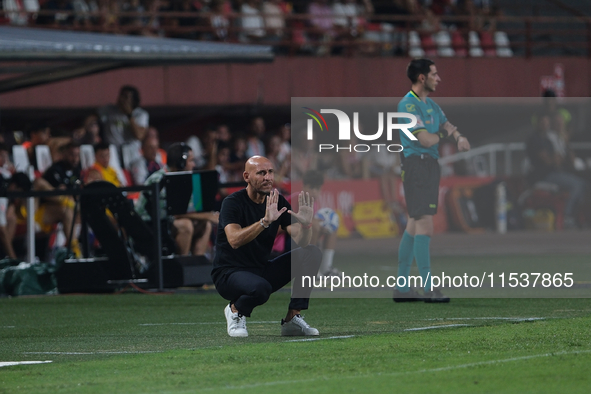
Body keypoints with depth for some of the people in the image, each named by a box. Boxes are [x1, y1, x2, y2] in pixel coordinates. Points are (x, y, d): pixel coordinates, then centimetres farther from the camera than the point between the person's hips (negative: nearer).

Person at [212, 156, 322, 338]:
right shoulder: (233, 202, -15)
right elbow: (234, 240, -33)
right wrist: (265, 221, -45)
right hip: (229, 274, -6)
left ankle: (292, 319, -6)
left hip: (262, 271, 6)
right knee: (260, 288, -39)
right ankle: (235, 310, -3)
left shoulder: (278, 203, 2)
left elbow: (302, 242, -7)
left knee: (311, 254, -9)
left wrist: (306, 223, -30)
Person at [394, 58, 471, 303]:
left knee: (414, 225, 11)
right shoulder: (408, 104, -13)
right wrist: (444, 133, 1)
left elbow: (447, 125, 20)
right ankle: (428, 289, -13)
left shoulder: (430, 104, 17)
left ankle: (402, 288, 14)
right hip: (416, 163, -10)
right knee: (425, 225, -12)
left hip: (431, 164, 10)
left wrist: (459, 137, -3)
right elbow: (426, 140, -19)